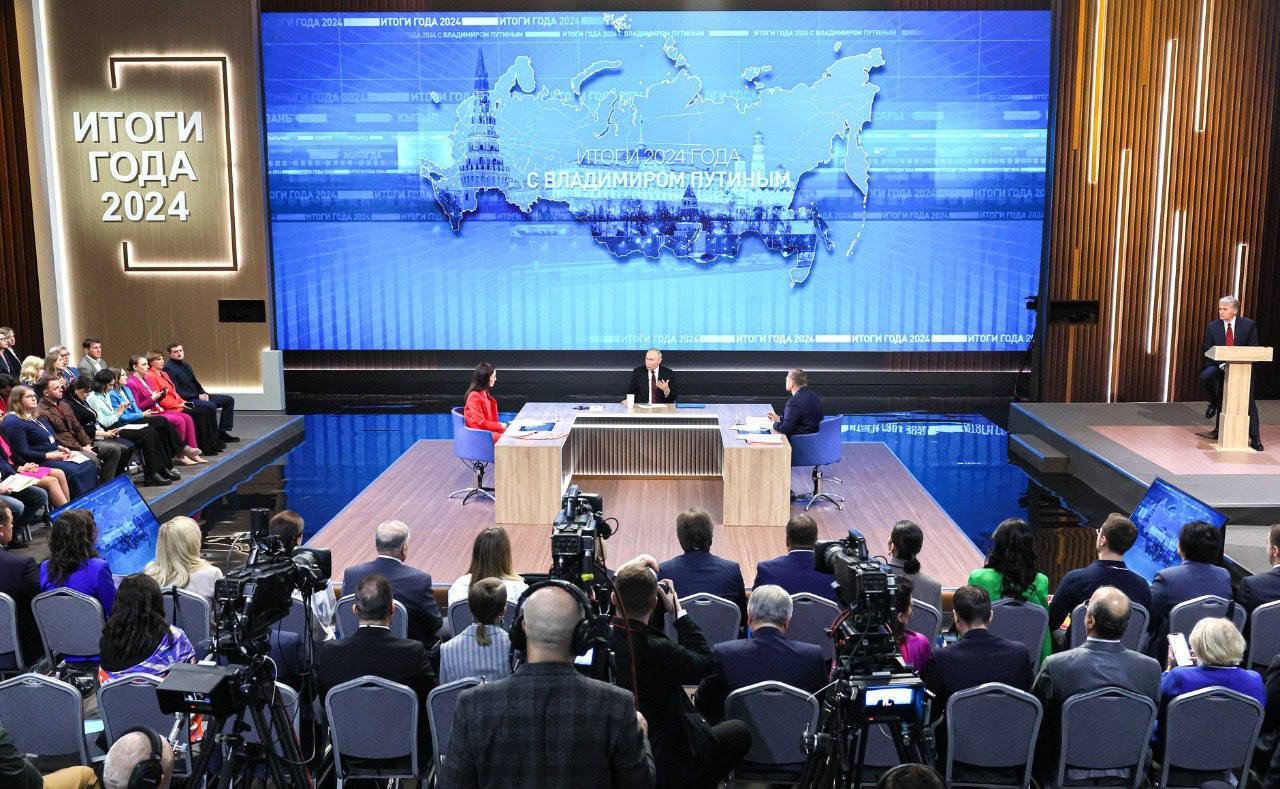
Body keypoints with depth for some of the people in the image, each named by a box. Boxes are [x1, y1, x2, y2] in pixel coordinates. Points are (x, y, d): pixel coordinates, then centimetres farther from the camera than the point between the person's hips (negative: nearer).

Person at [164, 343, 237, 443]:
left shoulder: (186, 365, 17)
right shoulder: (168, 369, -11)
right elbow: (177, 392, -18)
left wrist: (203, 393, 1)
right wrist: (197, 396, -17)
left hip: (197, 396, 10)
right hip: (186, 401, -10)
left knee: (229, 400, 4)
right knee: (211, 406, -35)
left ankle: (222, 433, 2)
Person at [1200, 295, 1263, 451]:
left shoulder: (1248, 325, -4)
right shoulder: (1212, 326, -3)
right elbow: (1206, 350, -5)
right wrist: (1221, 365, -19)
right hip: (1220, 366, 1)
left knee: (1249, 400, -10)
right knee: (1205, 377, -30)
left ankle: (1255, 438, -2)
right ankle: (1213, 403, 1)